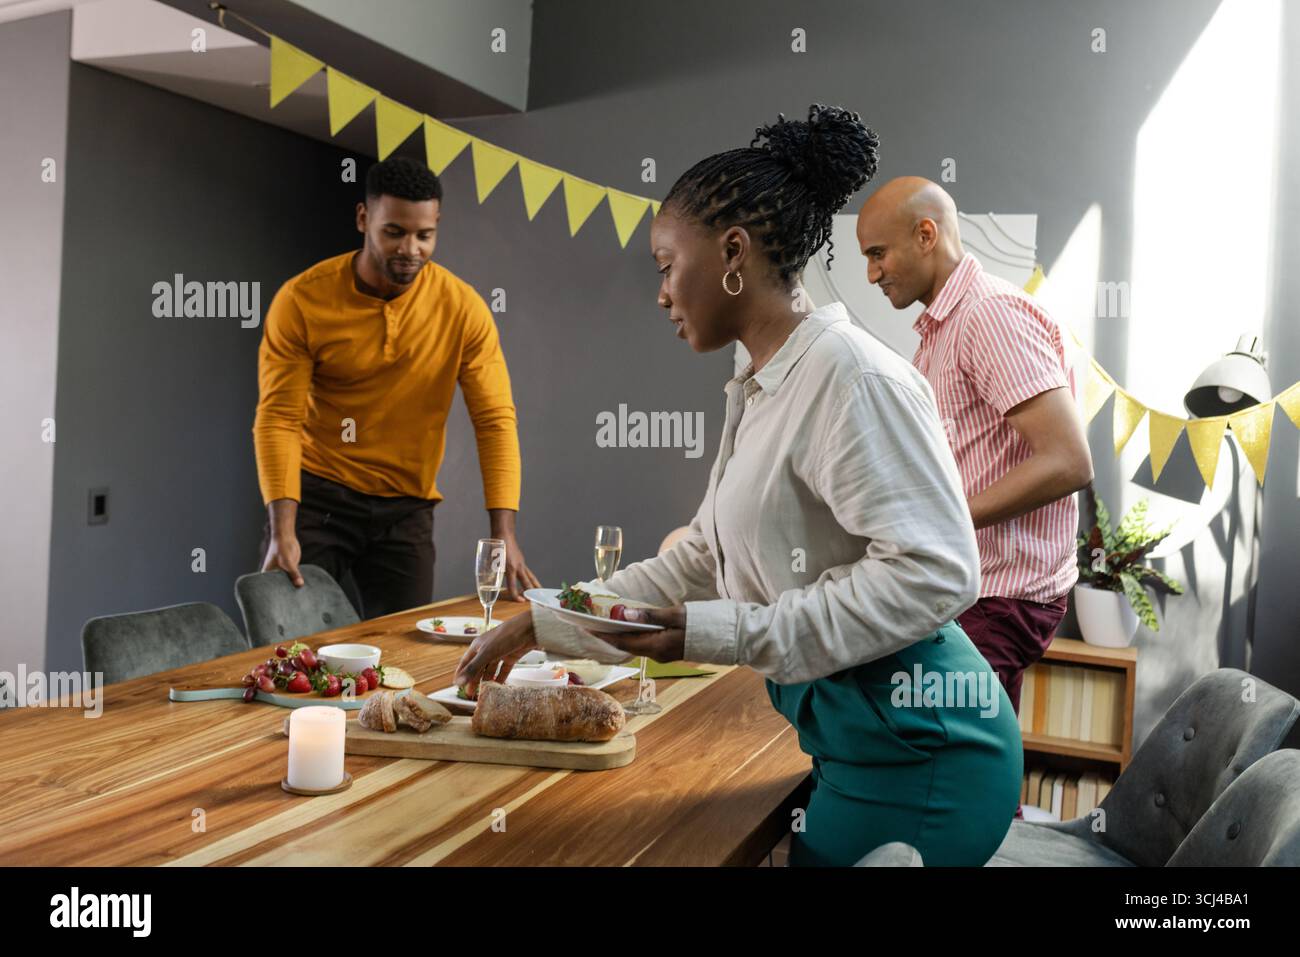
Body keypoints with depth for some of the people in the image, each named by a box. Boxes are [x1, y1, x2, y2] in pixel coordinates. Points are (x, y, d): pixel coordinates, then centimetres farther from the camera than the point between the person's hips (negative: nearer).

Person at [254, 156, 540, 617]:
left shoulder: (463, 308, -10)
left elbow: (496, 420, -10)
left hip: (406, 509, 1)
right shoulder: (301, 299, -12)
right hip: (315, 494, -1)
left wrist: (504, 534, -20)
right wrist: (283, 530, -25)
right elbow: (278, 419, -13)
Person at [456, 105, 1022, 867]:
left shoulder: (849, 375, -18)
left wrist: (728, 635, -21)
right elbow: (699, 563, 16)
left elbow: (933, 572, -24)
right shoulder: (758, 393, 10)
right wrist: (540, 625, 16)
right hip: (848, 737, 8)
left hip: (914, 747, -8)